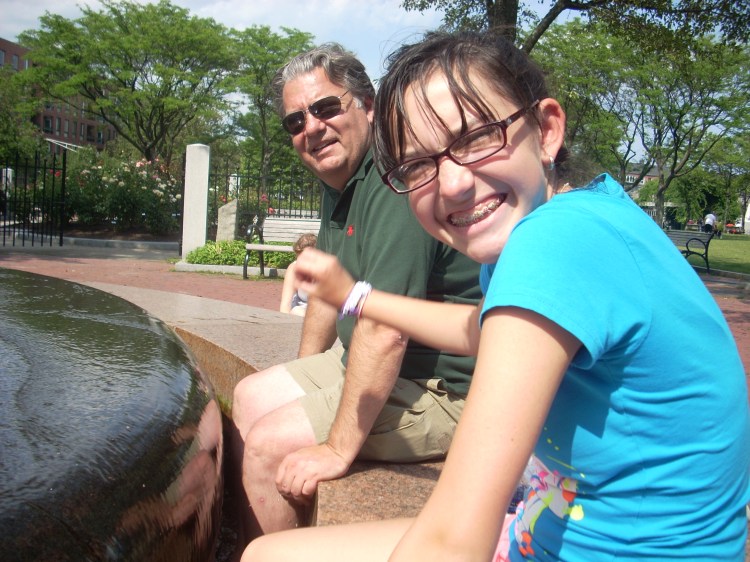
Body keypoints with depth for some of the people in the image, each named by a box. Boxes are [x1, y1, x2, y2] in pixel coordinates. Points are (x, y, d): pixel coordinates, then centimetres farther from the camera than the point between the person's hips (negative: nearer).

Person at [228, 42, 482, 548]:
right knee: (251, 396, 13)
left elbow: (385, 331, -31)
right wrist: (302, 381, 20)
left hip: (441, 387, -10)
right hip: (369, 364, 10)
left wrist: (338, 449, -26)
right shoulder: (338, 180, 9)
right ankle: (247, 543, 23)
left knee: (267, 445, -15)